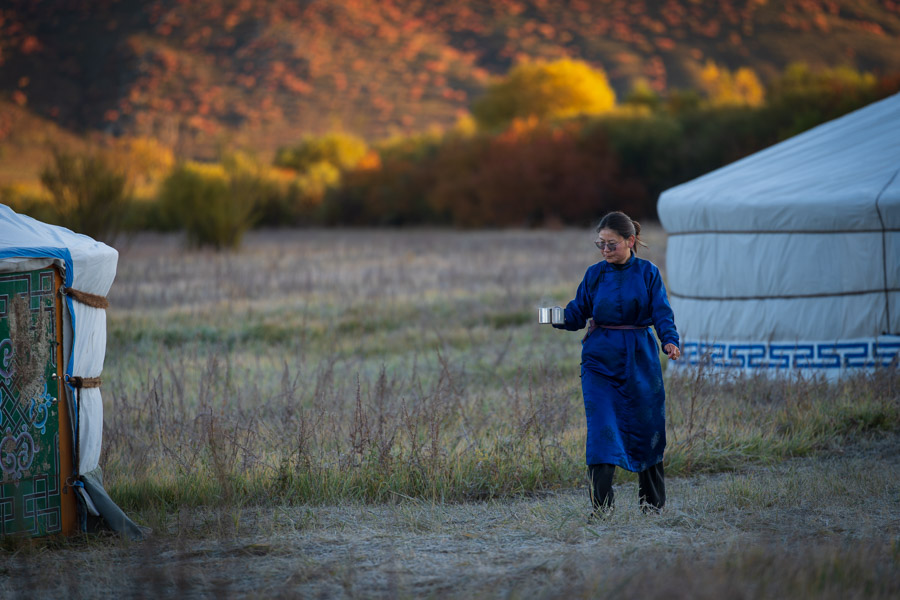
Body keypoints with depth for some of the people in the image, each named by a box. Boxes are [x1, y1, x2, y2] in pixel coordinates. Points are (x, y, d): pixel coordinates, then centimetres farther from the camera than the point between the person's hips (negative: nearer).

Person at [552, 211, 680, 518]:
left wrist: (670, 340, -22)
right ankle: (600, 503, -12)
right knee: (602, 427, -11)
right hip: (600, 358, 0)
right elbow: (579, 313, 4)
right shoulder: (595, 274, 4)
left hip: (639, 358, 0)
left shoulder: (648, 273, 0)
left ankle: (652, 499, 26)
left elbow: (662, 313, -5)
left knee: (646, 428, 7)